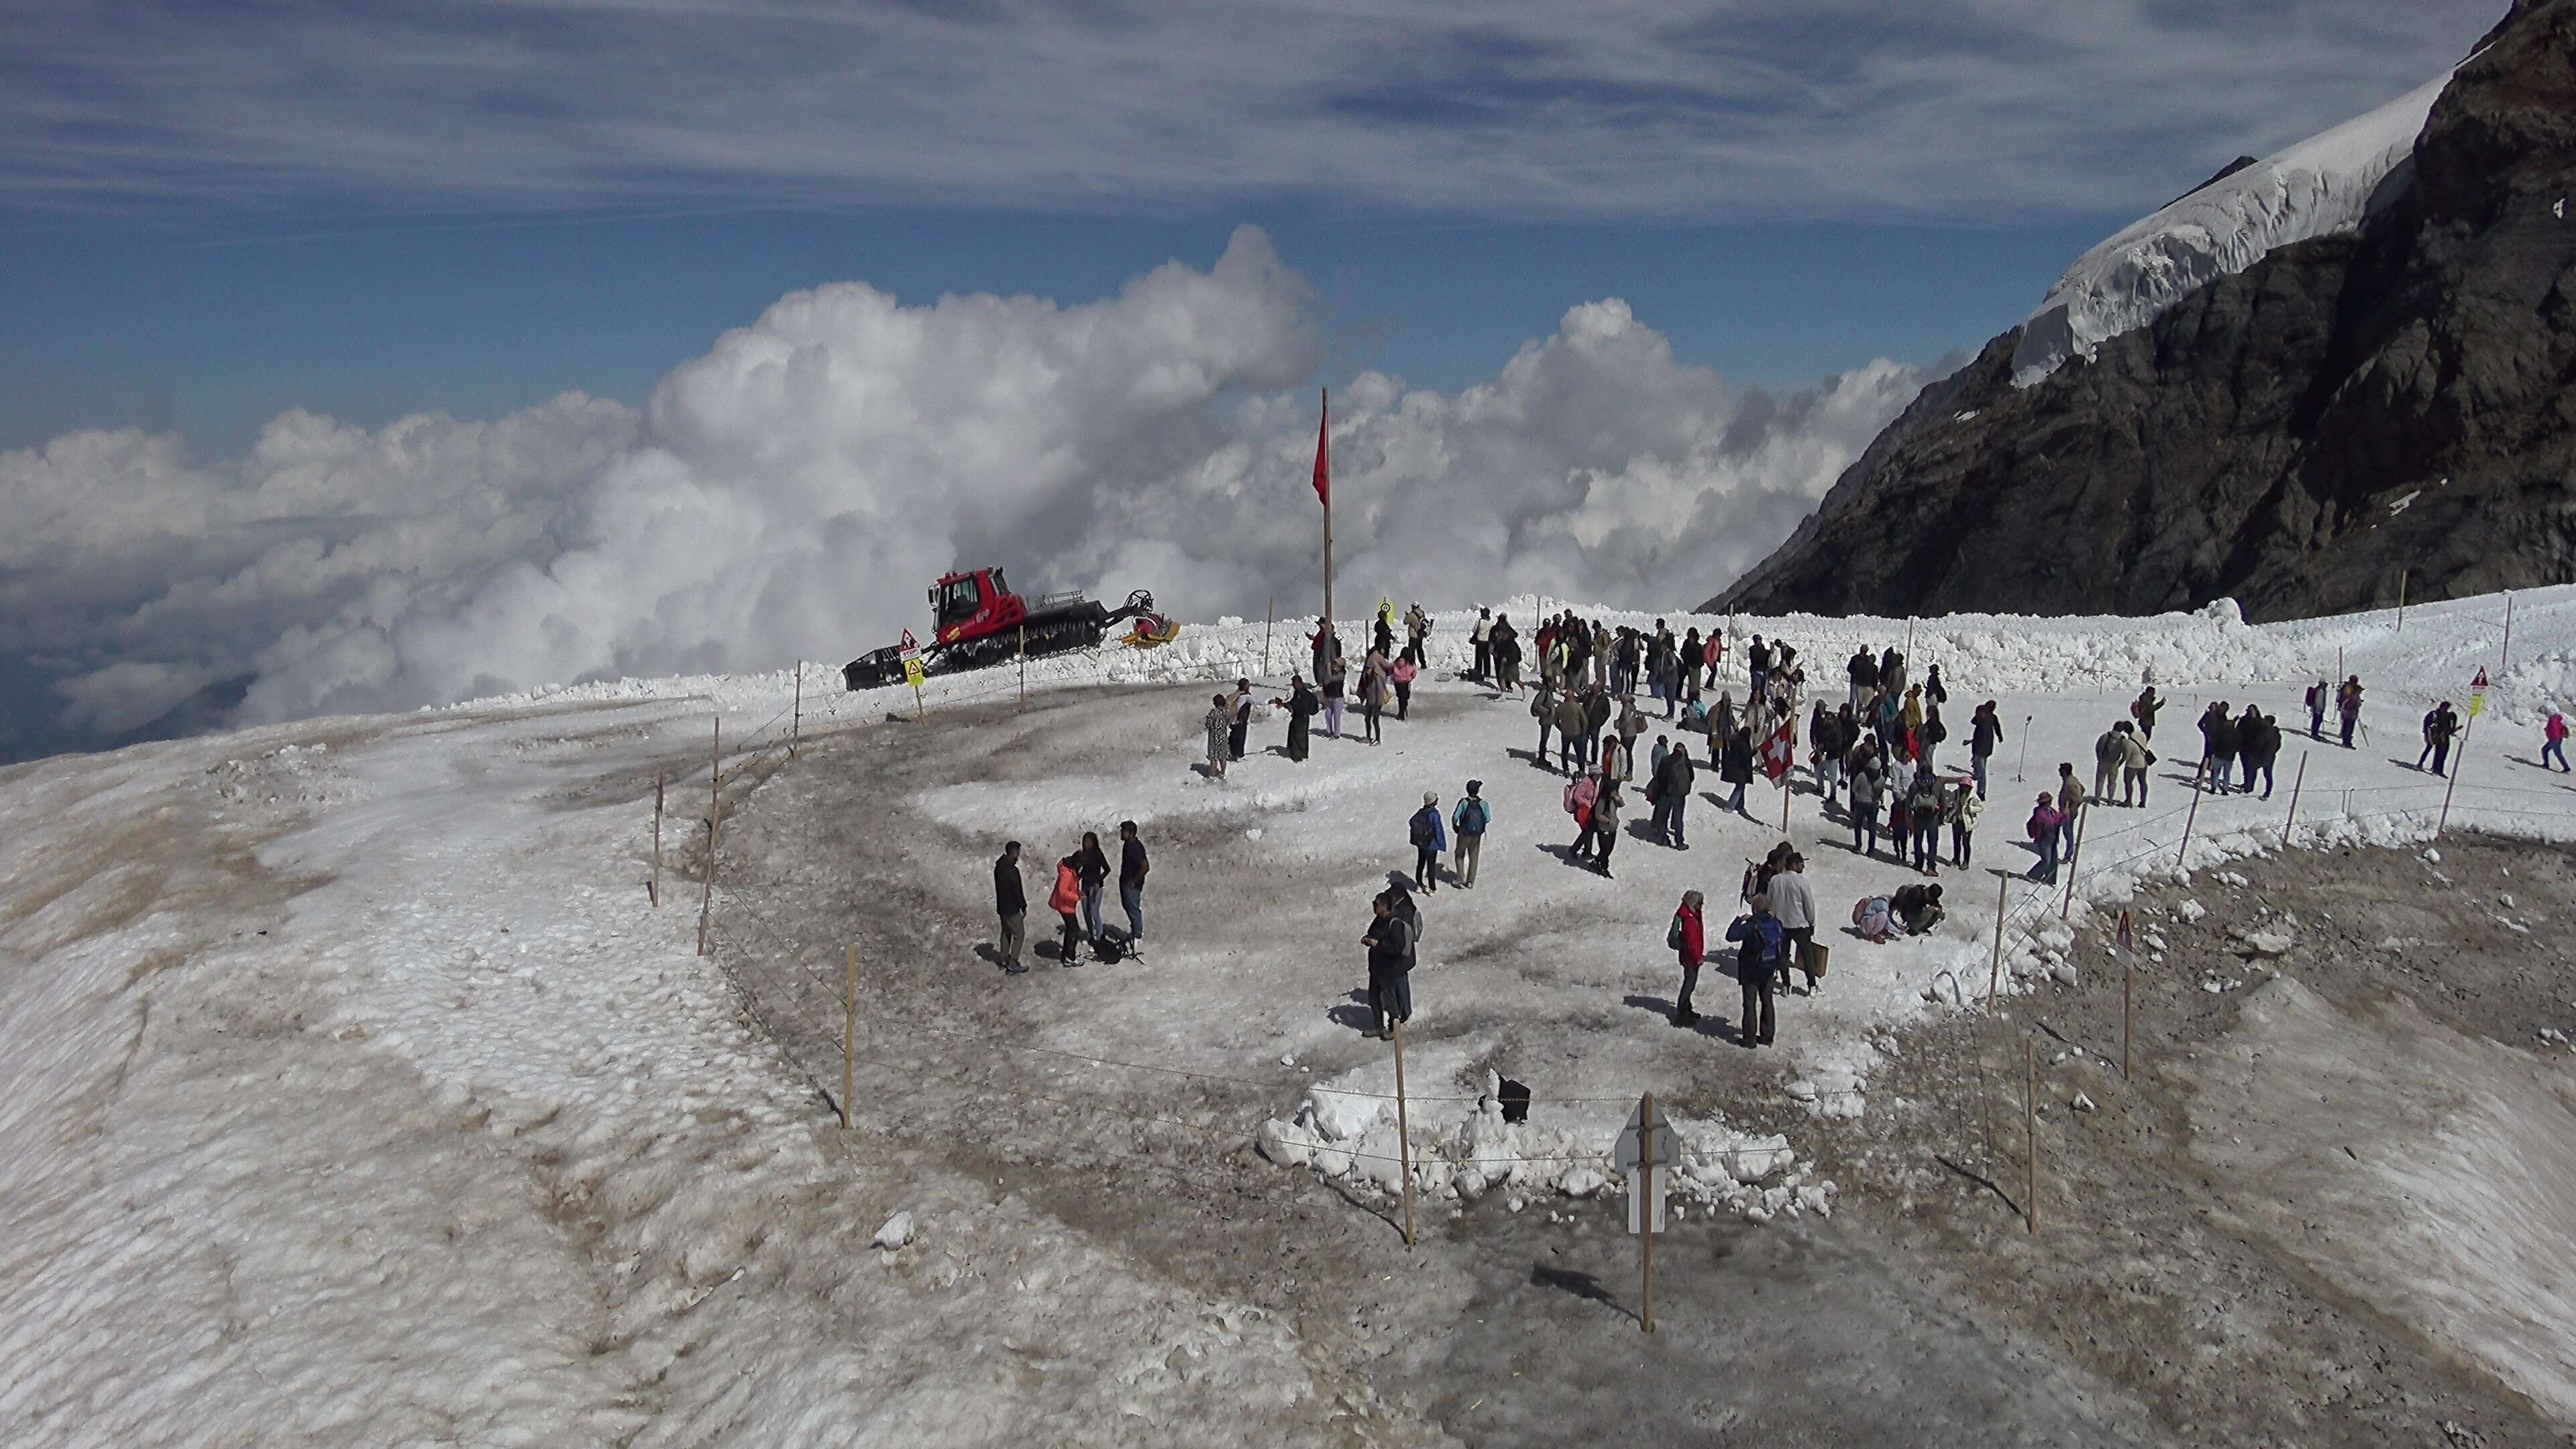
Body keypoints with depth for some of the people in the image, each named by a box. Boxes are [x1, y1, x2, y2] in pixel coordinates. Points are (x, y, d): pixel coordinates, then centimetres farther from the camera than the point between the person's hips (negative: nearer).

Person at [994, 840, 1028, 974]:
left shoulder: (999, 867, 3)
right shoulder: (1012, 870, -25)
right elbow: (1017, 891, -21)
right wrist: (1024, 907, -9)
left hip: (1001, 906, 9)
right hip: (1011, 908, -9)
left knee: (1006, 933, 18)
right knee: (1019, 934, 2)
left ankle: (1005, 961, 26)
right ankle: (1013, 964, 2)